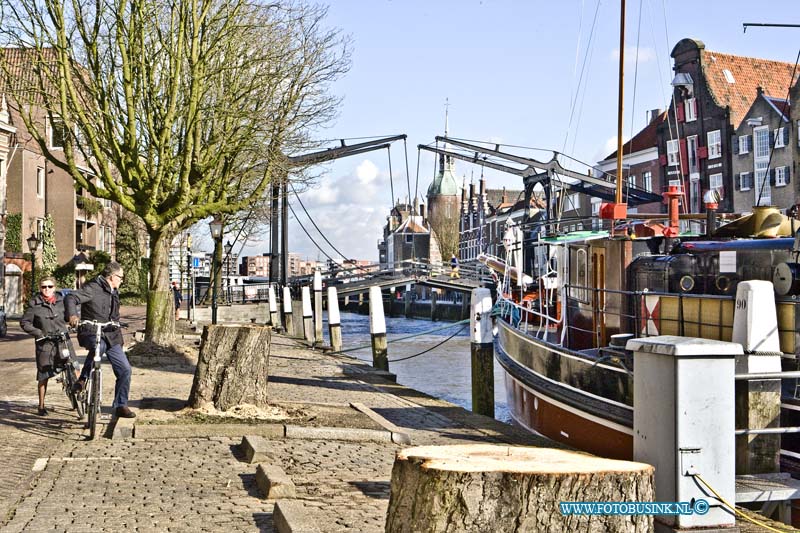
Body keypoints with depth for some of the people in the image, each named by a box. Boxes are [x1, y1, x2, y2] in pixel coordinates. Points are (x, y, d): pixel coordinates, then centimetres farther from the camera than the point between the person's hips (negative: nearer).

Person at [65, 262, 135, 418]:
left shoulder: (114, 292, 19)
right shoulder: (93, 288, -9)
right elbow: (70, 298, -22)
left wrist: (118, 336, 26)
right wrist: (72, 315, -41)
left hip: (110, 336, 7)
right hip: (91, 333, -7)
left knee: (125, 369, -3)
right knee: (98, 346, -42)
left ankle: (121, 406, 8)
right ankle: (82, 379, -20)